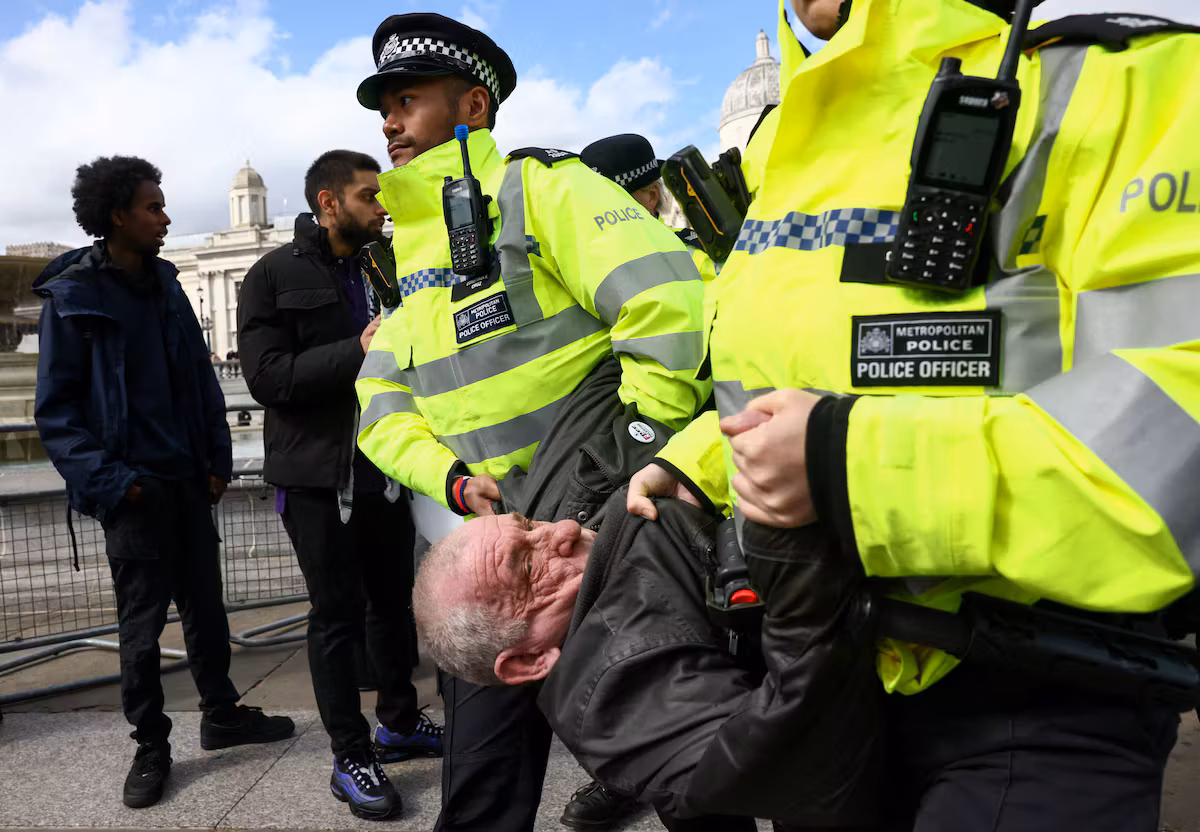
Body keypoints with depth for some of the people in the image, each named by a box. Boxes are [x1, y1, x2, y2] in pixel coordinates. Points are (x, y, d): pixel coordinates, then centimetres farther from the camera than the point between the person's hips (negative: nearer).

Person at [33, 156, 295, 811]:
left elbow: (201, 380, 12)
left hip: (187, 480, 5)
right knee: (141, 622, 5)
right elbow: (55, 410, -7)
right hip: (133, 487, -5)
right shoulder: (71, 297, -7)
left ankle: (222, 713, 30)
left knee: (205, 604, 14)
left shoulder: (164, 285, 9)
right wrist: (105, 481, -16)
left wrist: (217, 458, 5)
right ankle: (150, 747, 21)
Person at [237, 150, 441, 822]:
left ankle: (399, 722, 34)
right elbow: (267, 376, -17)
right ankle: (351, 758, 18)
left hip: (384, 469, 6)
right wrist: (358, 351, -24)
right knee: (338, 614, 3)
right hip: (317, 476, -5)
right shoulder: (275, 275, -6)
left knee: (393, 600, 15)